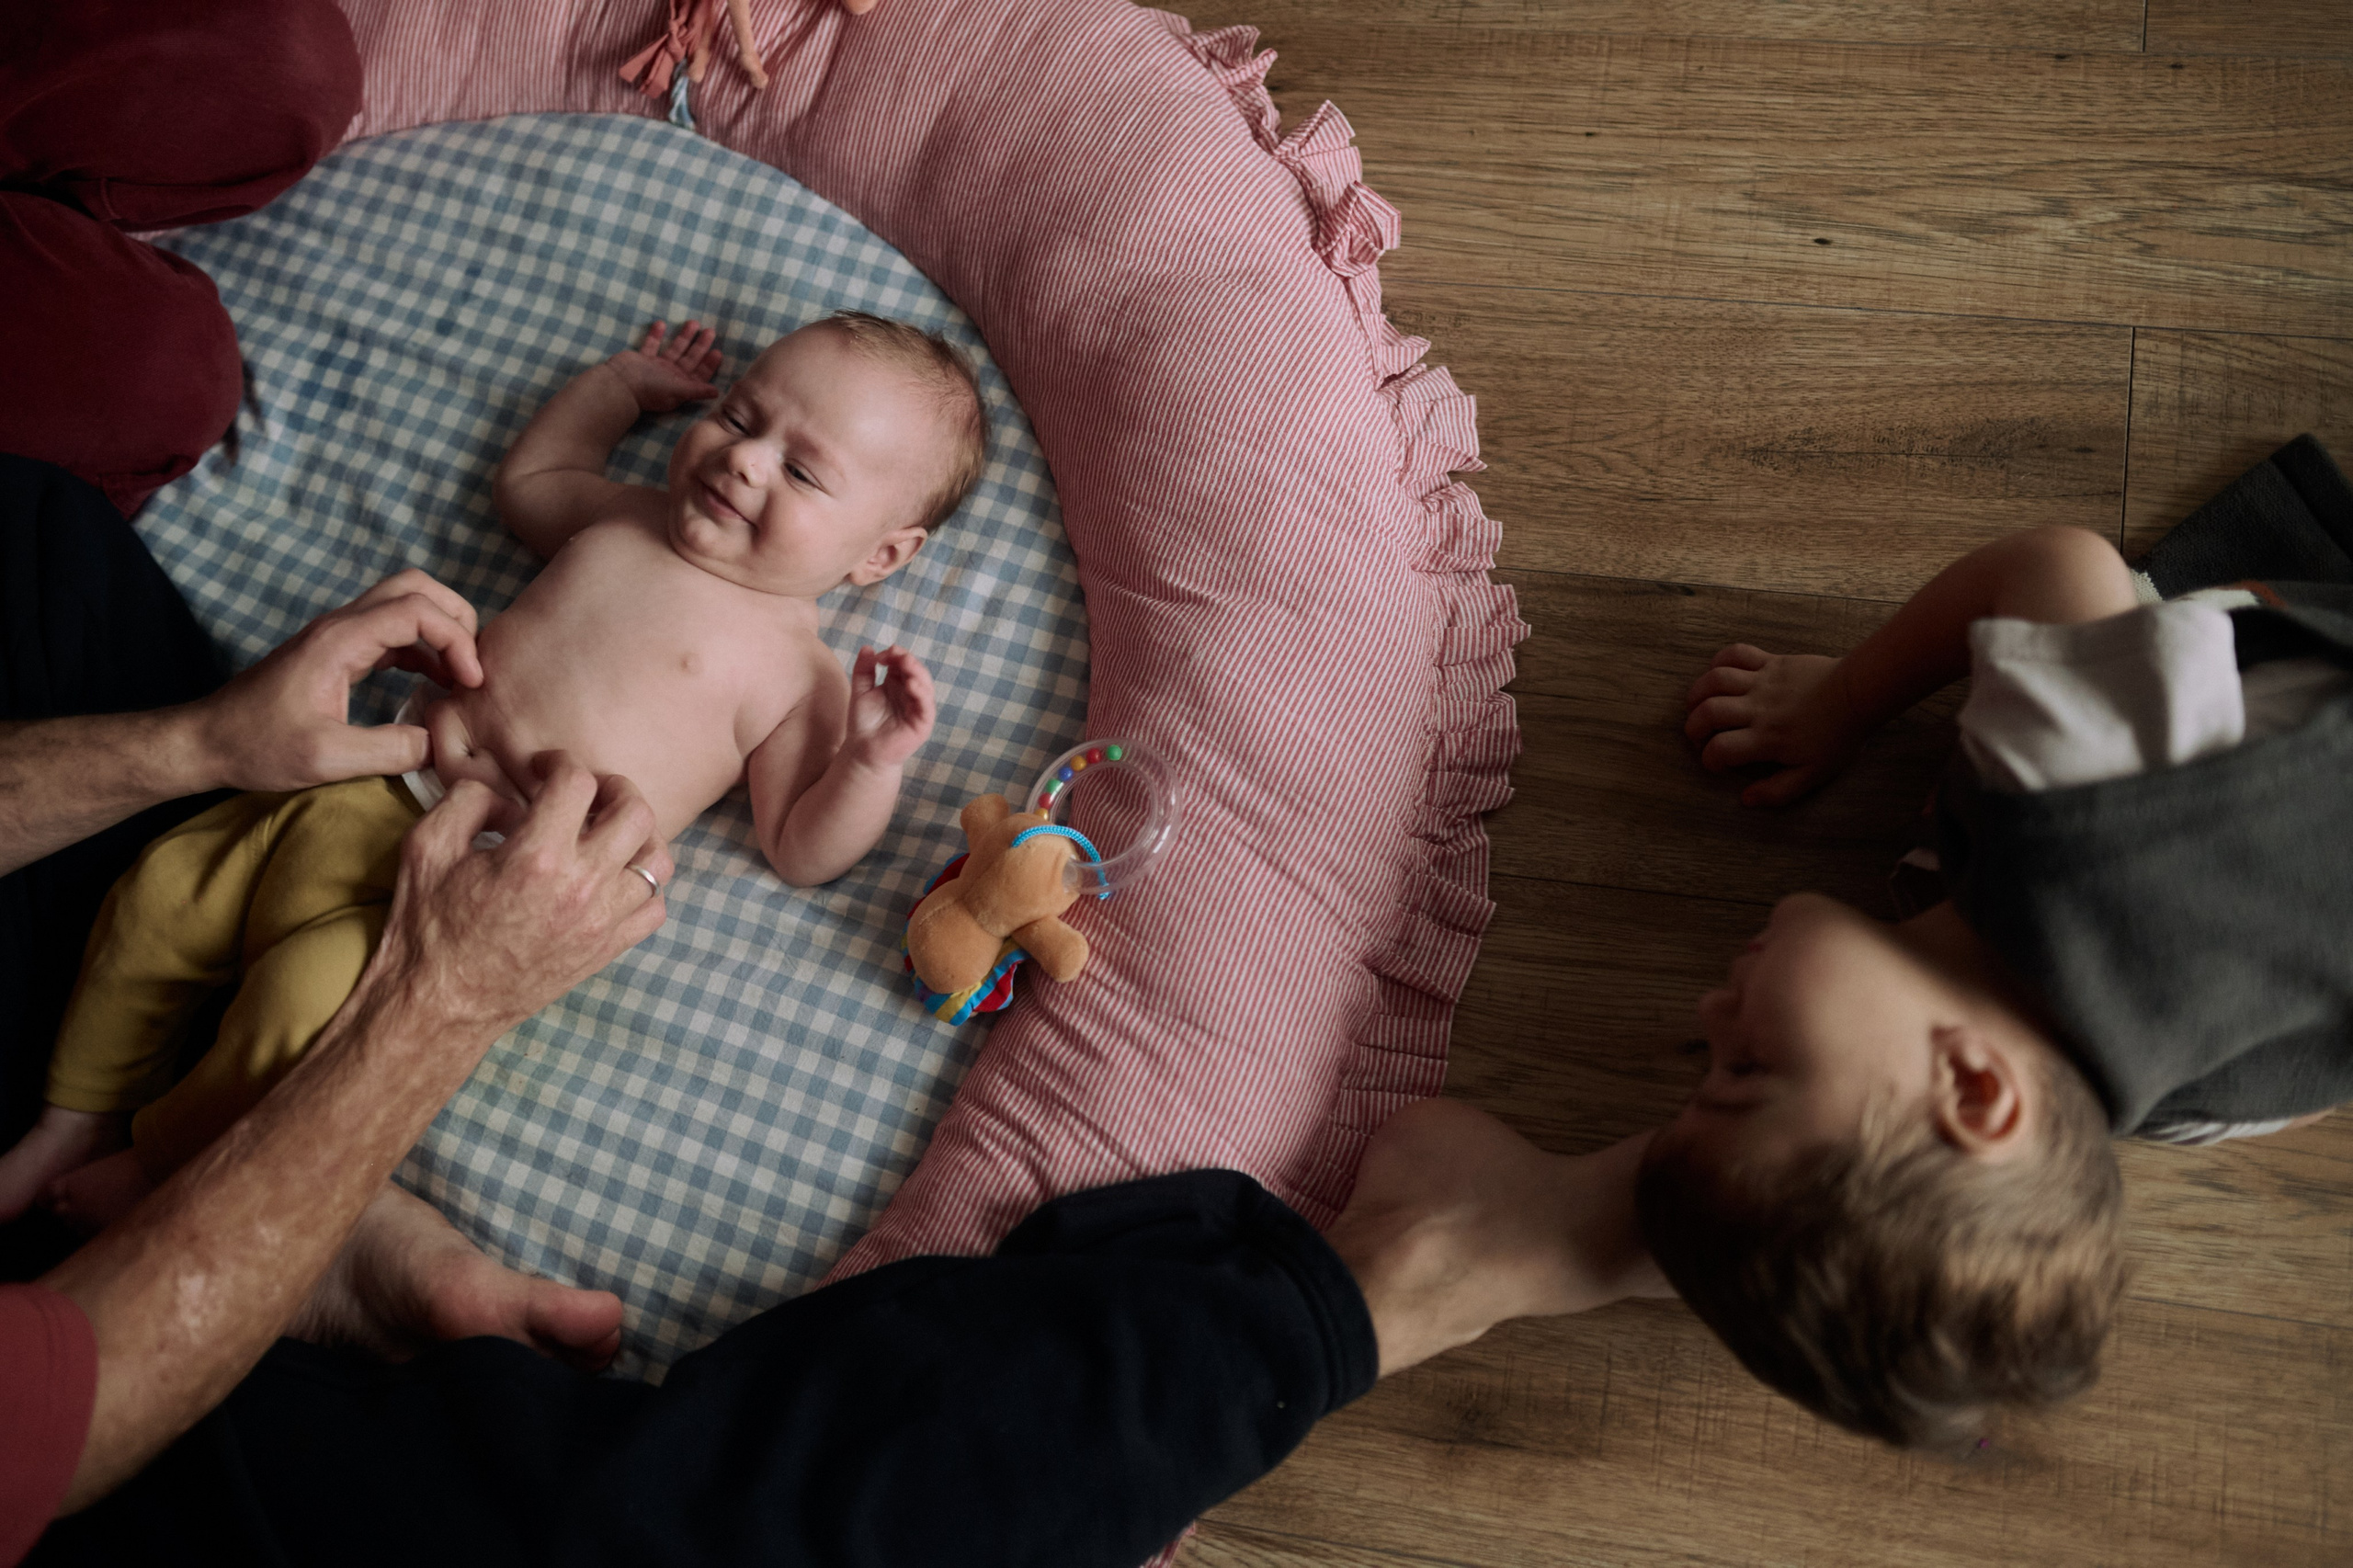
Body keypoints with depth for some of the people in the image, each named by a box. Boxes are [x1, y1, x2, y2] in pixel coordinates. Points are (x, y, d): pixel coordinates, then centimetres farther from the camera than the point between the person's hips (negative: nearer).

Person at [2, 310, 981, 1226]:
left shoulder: (794, 673, -5)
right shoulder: (623, 520, 14)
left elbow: (800, 850, -8)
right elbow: (527, 478, 36)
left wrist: (870, 762, -26)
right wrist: (621, 382, 33)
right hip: (373, 784, 7)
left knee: (305, 1005, -27)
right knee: (158, 895, 3)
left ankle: (154, 1172, 3)